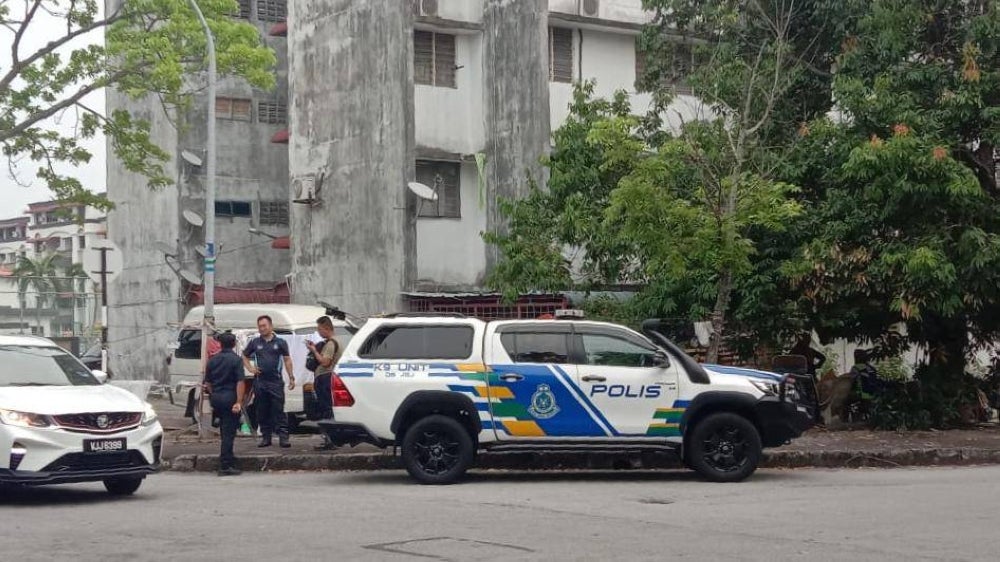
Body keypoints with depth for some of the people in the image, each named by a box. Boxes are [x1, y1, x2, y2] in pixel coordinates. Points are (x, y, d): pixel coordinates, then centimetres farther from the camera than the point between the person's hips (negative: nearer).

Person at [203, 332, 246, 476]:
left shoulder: (213, 360, 9)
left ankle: (229, 459, 28)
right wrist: (239, 402, -19)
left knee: (224, 431, 18)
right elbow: (240, 382, -16)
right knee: (228, 432, -3)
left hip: (216, 397, 6)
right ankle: (225, 466, -5)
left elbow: (207, 382, 13)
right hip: (230, 397, -6)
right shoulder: (236, 359, -8)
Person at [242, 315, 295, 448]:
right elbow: (244, 356, 17)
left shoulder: (280, 342, 4)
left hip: (276, 382, -2)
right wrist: (250, 368, 1)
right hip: (260, 381, 2)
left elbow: (287, 360, 6)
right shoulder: (254, 342, 8)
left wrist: (291, 377, 0)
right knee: (262, 411, 7)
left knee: (278, 410, -7)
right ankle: (266, 437, 15)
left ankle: (283, 437, -9)